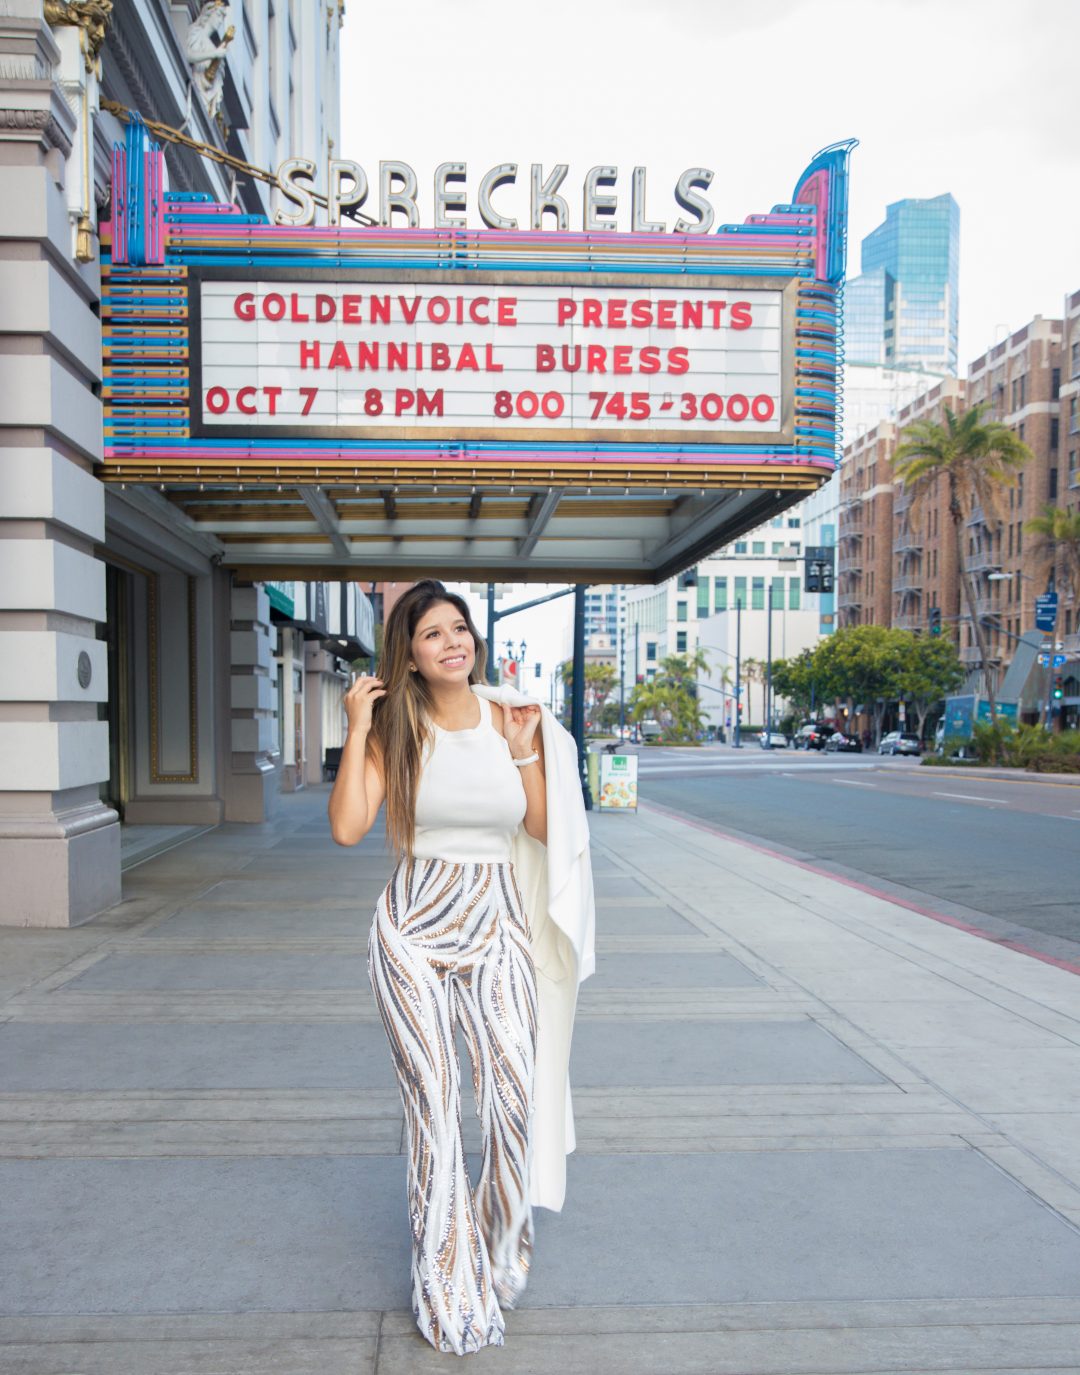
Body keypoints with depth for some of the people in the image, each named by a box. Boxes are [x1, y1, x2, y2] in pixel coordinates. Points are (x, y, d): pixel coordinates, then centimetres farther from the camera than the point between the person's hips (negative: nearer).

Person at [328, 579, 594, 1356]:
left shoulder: (512, 717, 2)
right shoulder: (396, 727, -3)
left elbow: (545, 828, 3)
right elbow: (349, 827, -16)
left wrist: (523, 750, -7)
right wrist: (359, 728, -14)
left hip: (496, 925, 2)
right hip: (414, 928, -1)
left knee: (517, 1100, -1)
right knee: (432, 1108, 5)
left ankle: (500, 1253, 30)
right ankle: (450, 1291, 26)